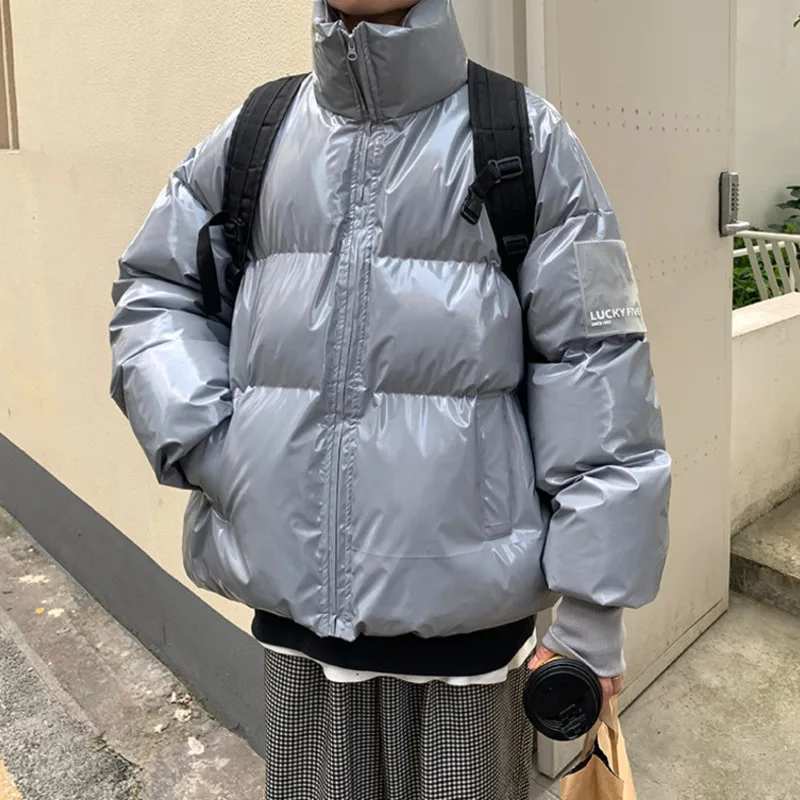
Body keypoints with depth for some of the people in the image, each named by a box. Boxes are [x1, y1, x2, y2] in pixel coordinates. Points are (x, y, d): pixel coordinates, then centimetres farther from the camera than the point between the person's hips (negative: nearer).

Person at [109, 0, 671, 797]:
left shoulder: (526, 140, -2)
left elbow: (595, 371, -5)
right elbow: (153, 289, 15)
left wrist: (590, 614, -7)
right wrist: (198, 440, -3)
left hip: (465, 604, -2)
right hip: (293, 600, 3)